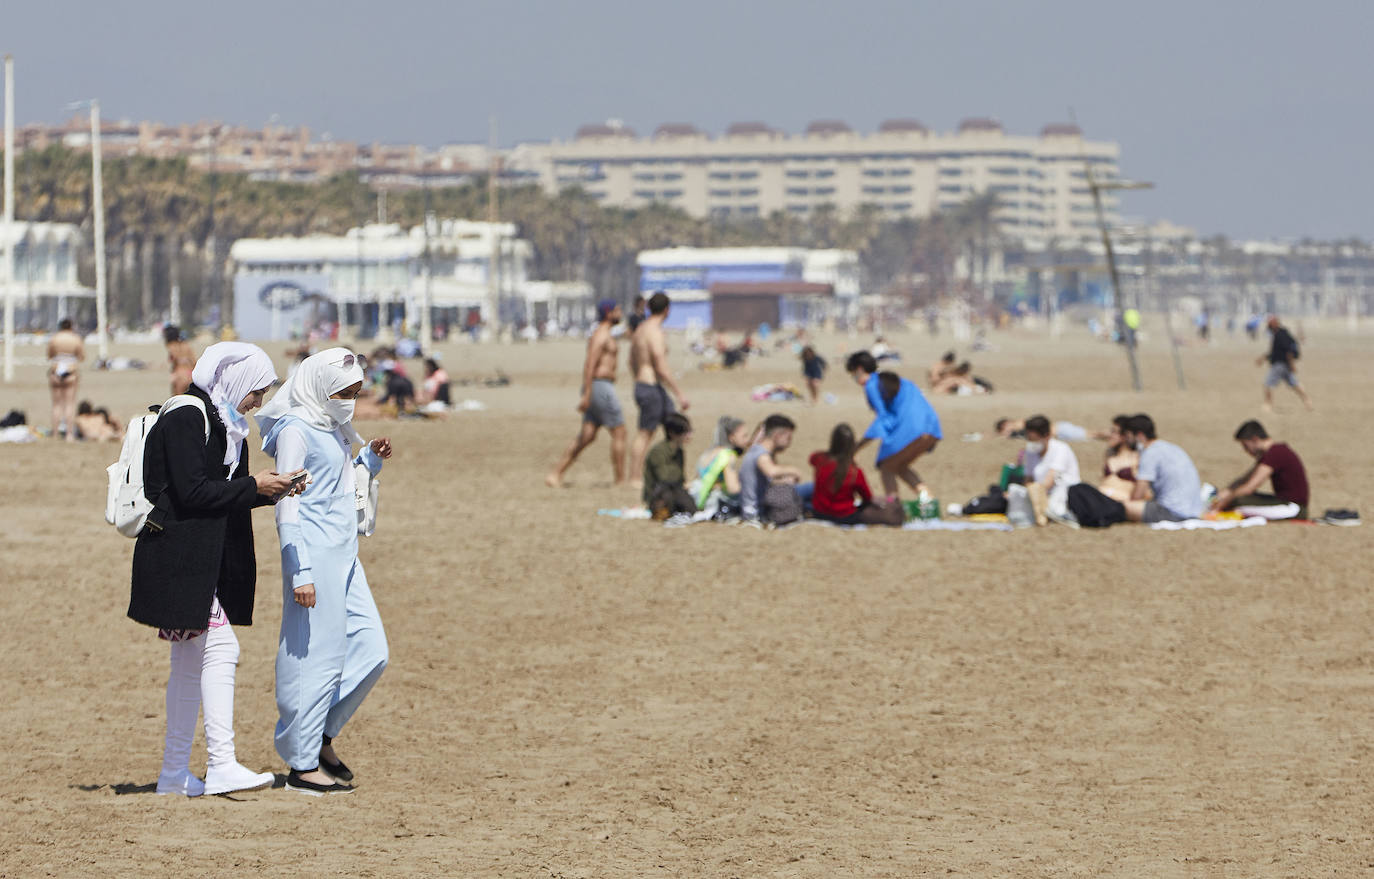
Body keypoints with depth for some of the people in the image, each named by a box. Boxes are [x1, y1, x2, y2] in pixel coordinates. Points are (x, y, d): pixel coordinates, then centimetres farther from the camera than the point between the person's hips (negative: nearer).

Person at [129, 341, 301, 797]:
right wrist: (254, 487, -14)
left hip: (204, 559, 10)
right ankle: (221, 765, -19)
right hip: (181, 555, -10)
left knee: (192, 661, 11)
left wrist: (267, 490, 3)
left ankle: (175, 773, 16)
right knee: (220, 649, -15)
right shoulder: (184, 420, -13)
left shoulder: (222, 424, 17)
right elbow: (192, 491, -20)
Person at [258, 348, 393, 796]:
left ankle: (322, 737, 21)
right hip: (314, 553, -9)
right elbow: (289, 506, -15)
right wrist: (300, 571, -20)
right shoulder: (296, 430, -11)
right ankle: (302, 765, 3)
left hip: (344, 555, 9)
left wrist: (370, 461, 8)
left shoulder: (334, 429, 15)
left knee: (370, 650, 7)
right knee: (316, 656, -5)